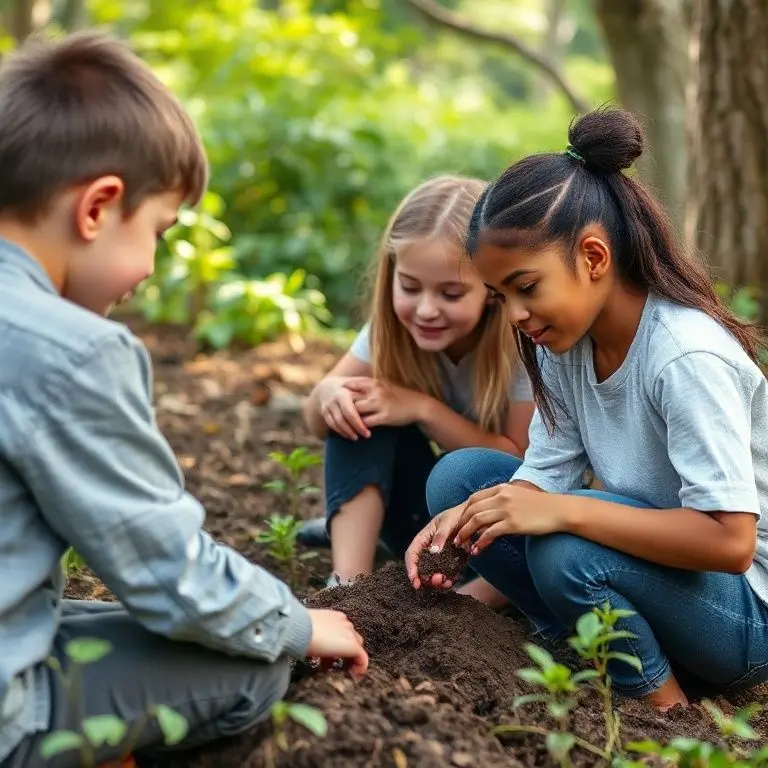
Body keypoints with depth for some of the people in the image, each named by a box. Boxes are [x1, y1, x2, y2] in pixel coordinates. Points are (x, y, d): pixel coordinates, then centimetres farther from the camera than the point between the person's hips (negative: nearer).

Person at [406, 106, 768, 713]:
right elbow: (544, 474, -5)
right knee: (459, 475, -4)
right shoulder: (564, 341, -4)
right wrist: (466, 524, -25)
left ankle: (662, 702, -8)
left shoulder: (687, 356, -27)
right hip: (647, 556, 8)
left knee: (567, 546, -34)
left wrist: (563, 510, -36)